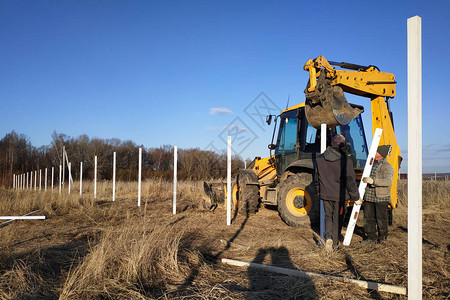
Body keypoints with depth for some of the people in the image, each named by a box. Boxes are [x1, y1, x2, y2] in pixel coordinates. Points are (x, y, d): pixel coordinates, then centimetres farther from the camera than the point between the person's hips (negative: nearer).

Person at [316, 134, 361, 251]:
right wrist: (356, 197, 0)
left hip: (325, 194, 3)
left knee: (328, 216, 19)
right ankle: (334, 243, 21)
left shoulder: (320, 159, -1)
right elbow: (350, 181, -12)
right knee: (337, 218, 12)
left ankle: (328, 236, -4)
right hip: (340, 194, -3)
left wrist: (319, 191, 23)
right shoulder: (345, 161, -15)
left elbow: (317, 177, 9)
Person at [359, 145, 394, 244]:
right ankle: (371, 237, 15)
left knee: (381, 217, 6)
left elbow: (388, 181, -24)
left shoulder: (387, 167, -11)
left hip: (381, 197, -7)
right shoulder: (372, 163, 13)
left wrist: (373, 181, -31)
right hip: (369, 196, 7)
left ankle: (382, 236, 24)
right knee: (368, 217, 6)